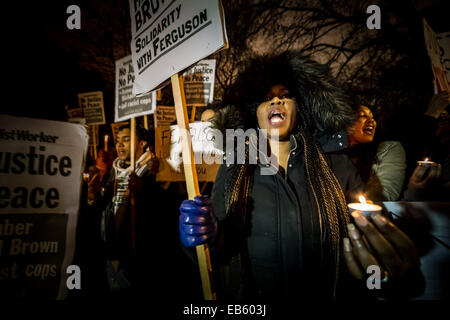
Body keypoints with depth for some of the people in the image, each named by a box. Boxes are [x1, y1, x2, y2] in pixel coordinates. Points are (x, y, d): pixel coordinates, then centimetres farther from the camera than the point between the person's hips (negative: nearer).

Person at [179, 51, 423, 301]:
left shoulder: (333, 163, -4)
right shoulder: (232, 168, -3)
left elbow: (367, 233, -7)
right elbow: (222, 246, -3)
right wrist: (211, 234, -25)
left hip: (328, 293, 1)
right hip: (248, 300, 0)